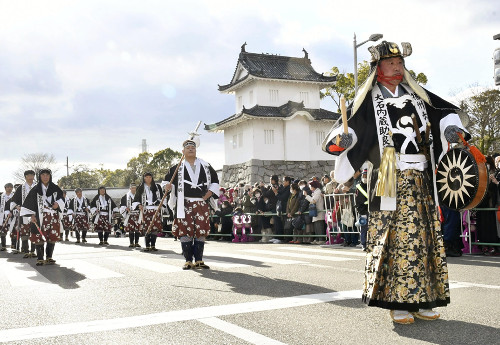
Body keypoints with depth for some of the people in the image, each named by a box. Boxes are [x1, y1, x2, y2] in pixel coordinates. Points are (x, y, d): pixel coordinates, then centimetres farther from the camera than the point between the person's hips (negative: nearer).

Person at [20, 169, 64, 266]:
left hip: (53, 217, 2)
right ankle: (40, 259, 2)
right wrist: (32, 215, -7)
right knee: (39, 237, -6)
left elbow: (61, 198, 14)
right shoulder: (35, 189, 2)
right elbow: (31, 203, 1)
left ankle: (49, 257, 12)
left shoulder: (55, 188, 8)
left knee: (52, 238, 1)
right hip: (40, 217, -2)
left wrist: (57, 204, -8)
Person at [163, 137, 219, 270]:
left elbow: (215, 180, 18)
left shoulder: (205, 166, 12)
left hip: (202, 204, 2)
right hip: (184, 204, -2)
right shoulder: (177, 167, 7)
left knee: (201, 232, 2)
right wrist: (167, 186, -12)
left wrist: (210, 193, 4)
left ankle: (199, 260, 11)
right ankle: (188, 260, 6)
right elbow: (167, 179, 10)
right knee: (185, 232, -4)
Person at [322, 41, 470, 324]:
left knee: (425, 235, 5)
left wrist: (452, 128, 2)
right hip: (390, 181, -5)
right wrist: (342, 138, -28)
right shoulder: (369, 99, 2)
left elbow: (446, 111, 22)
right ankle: (397, 301, 0)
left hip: (420, 180, 5)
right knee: (395, 237, -7)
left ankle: (421, 300, 14)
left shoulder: (416, 93, 16)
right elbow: (350, 127, -7)